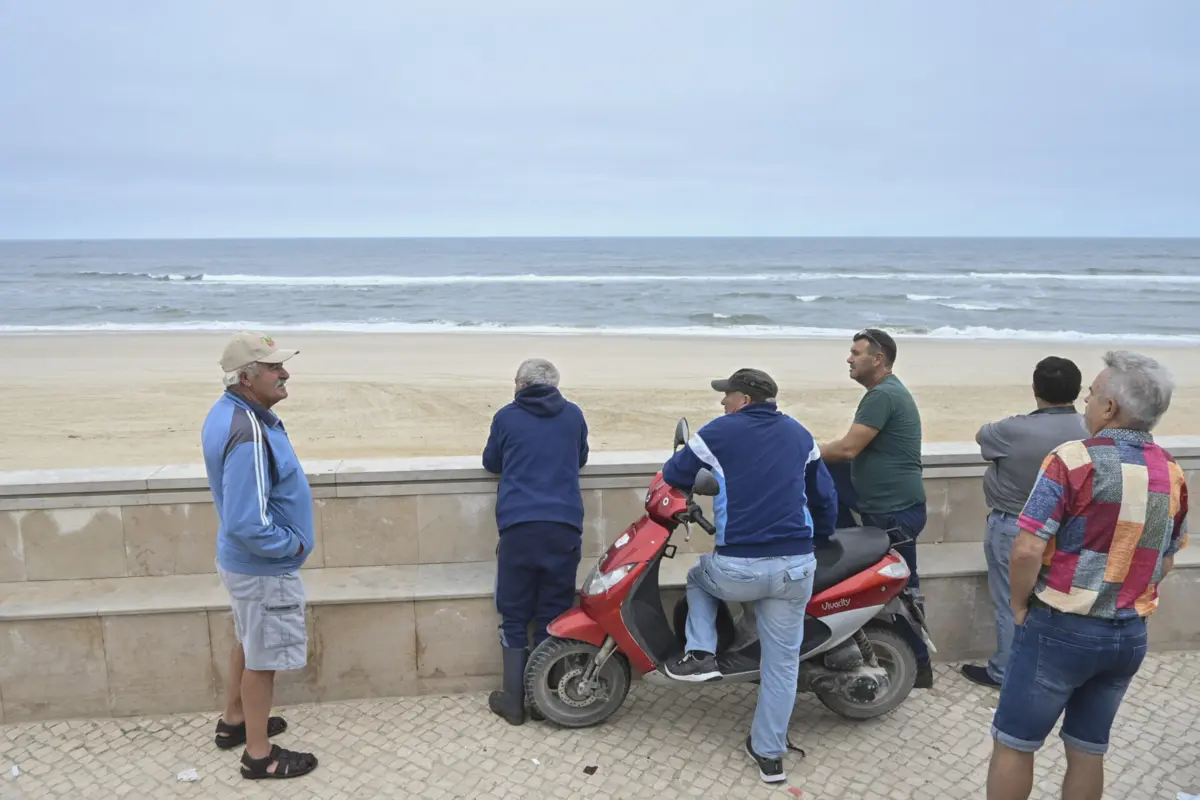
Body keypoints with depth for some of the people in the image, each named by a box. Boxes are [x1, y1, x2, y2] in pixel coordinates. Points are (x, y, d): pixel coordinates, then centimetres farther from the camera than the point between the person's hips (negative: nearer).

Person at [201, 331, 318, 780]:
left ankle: (233, 720, 46)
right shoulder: (249, 437, -33)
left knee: (250, 643, 27)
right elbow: (248, 526, -34)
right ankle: (259, 754, 24)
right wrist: (294, 544, -17)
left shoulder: (228, 411, 0)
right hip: (263, 568, -10)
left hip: (244, 561, 10)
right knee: (263, 657, 7)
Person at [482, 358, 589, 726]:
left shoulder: (506, 417, 8)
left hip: (519, 526, -1)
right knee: (553, 614, 8)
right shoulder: (573, 415, 13)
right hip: (564, 527, 2)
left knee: (514, 616, 8)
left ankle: (514, 701, 12)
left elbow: (491, 462, 23)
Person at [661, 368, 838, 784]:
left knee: (699, 576, 31)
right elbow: (824, 495, 20)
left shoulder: (718, 432, -1)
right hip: (795, 566, 4)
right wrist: (821, 537, 35)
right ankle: (769, 753, 19)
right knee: (782, 661, 13)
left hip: (737, 569, -3)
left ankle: (701, 654, 14)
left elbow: (673, 476, 9)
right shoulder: (799, 434, 13)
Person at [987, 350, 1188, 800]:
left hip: (1060, 628, -6)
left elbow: (1027, 550, -22)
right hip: (1130, 635, 6)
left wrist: (1020, 606, -6)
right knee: (1089, 750, 17)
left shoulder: (1074, 461, -18)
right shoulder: (1172, 475, 3)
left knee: (1014, 744, 8)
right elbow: (1166, 560, 14)